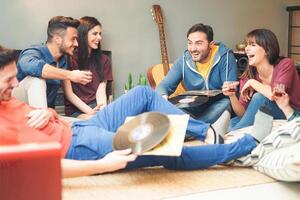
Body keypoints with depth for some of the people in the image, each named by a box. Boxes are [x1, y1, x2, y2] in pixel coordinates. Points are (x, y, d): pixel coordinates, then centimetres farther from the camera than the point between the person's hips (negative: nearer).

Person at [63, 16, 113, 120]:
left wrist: (103, 109, -19)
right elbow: (69, 93, -3)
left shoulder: (104, 60, 13)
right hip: (76, 110, -4)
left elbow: (101, 91, 3)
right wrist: (90, 111, -17)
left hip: (96, 105, 4)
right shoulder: (69, 58, 0)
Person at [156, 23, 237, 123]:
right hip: (194, 109, 3)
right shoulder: (184, 61, -2)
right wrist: (162, 96, -27)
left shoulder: (225, 57, -12)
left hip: (218, 107, -3)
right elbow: (165, 85, -1)